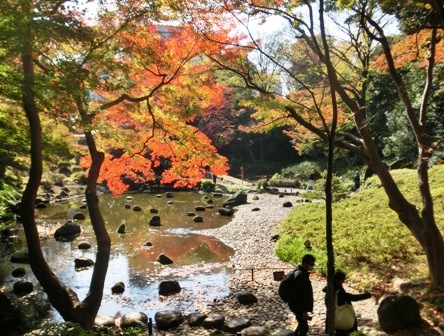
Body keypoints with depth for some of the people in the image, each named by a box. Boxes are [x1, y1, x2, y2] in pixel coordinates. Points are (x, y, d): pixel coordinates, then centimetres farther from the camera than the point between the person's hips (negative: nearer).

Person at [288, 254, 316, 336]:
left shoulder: (301, 272, 8)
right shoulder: (300, 275, -25)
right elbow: (301, 295, -26)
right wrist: (304, 311, -23)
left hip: (298, 305, 10)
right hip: (298, 306, -10)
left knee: (302, 324, 23)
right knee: (304, 328, -2)